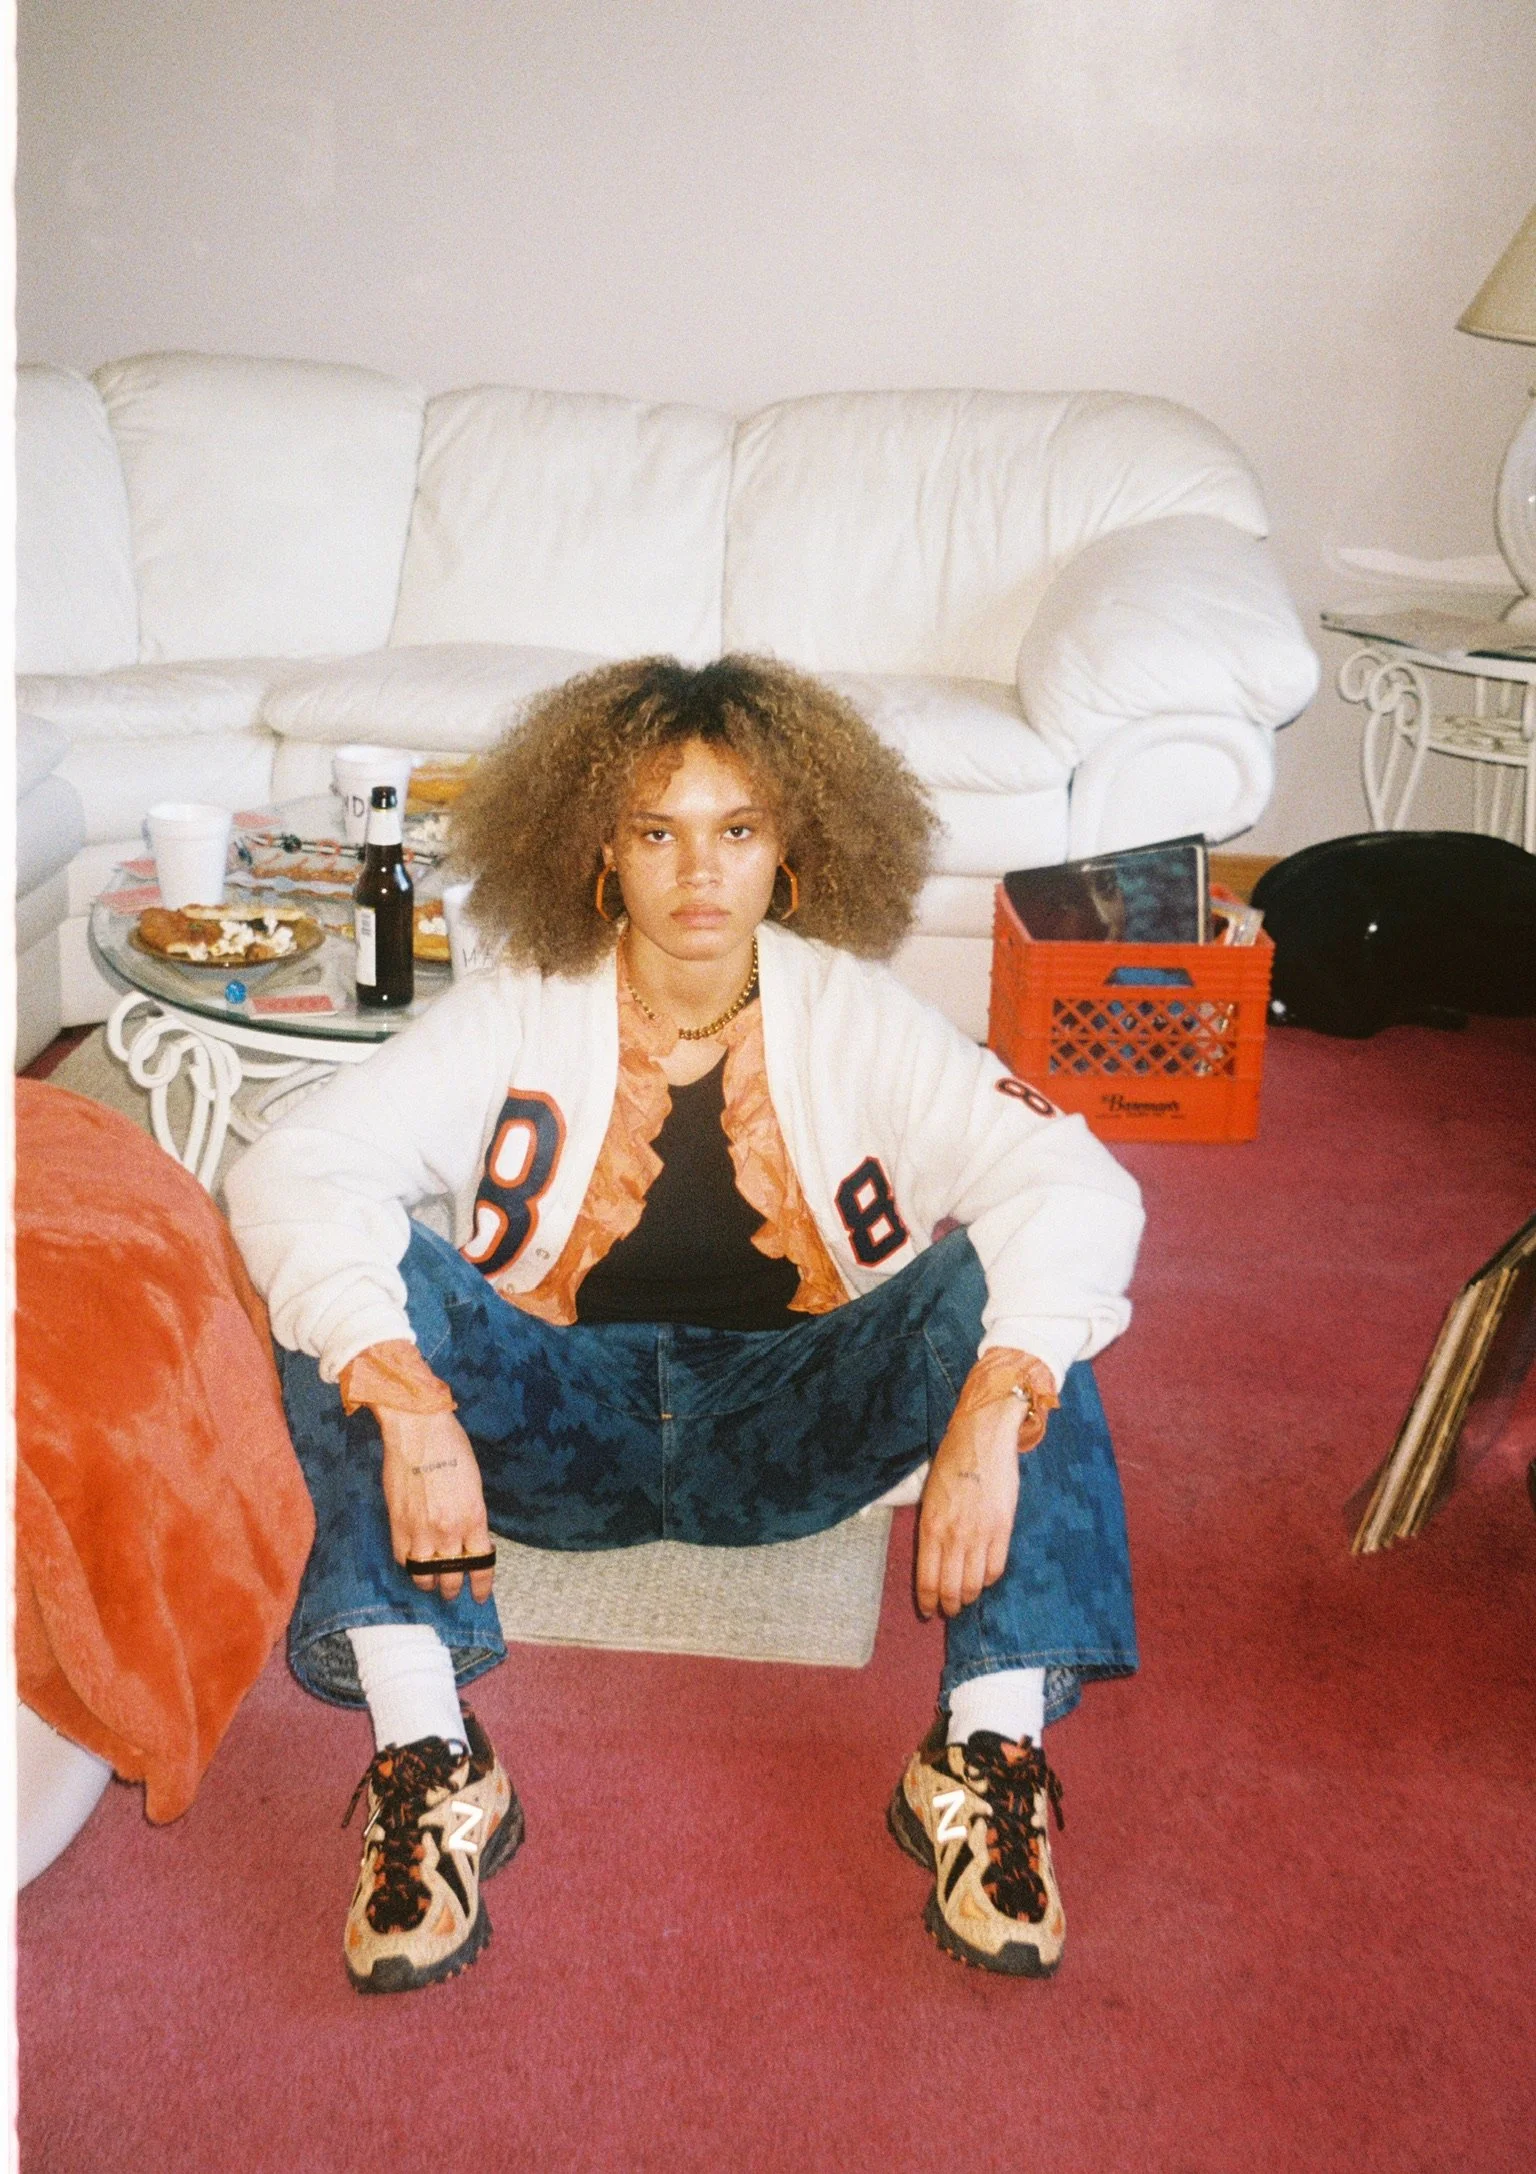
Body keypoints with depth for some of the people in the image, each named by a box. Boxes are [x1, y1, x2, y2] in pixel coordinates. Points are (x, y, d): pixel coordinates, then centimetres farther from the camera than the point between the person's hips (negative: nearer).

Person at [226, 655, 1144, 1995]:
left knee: (1001, 1275, -25)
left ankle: (987, 1761, -24)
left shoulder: (856, 1019, -8)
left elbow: (1080, 1187, -21)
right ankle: (431, 1767, -26)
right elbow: (290, 1174, -21)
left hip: (785, 1430, 0)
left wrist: (992, 1416, -39)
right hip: (562, 1423, 1)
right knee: (350, 1285, -25)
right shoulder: (517, 1017, -8)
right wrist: (406, 1403, -38)